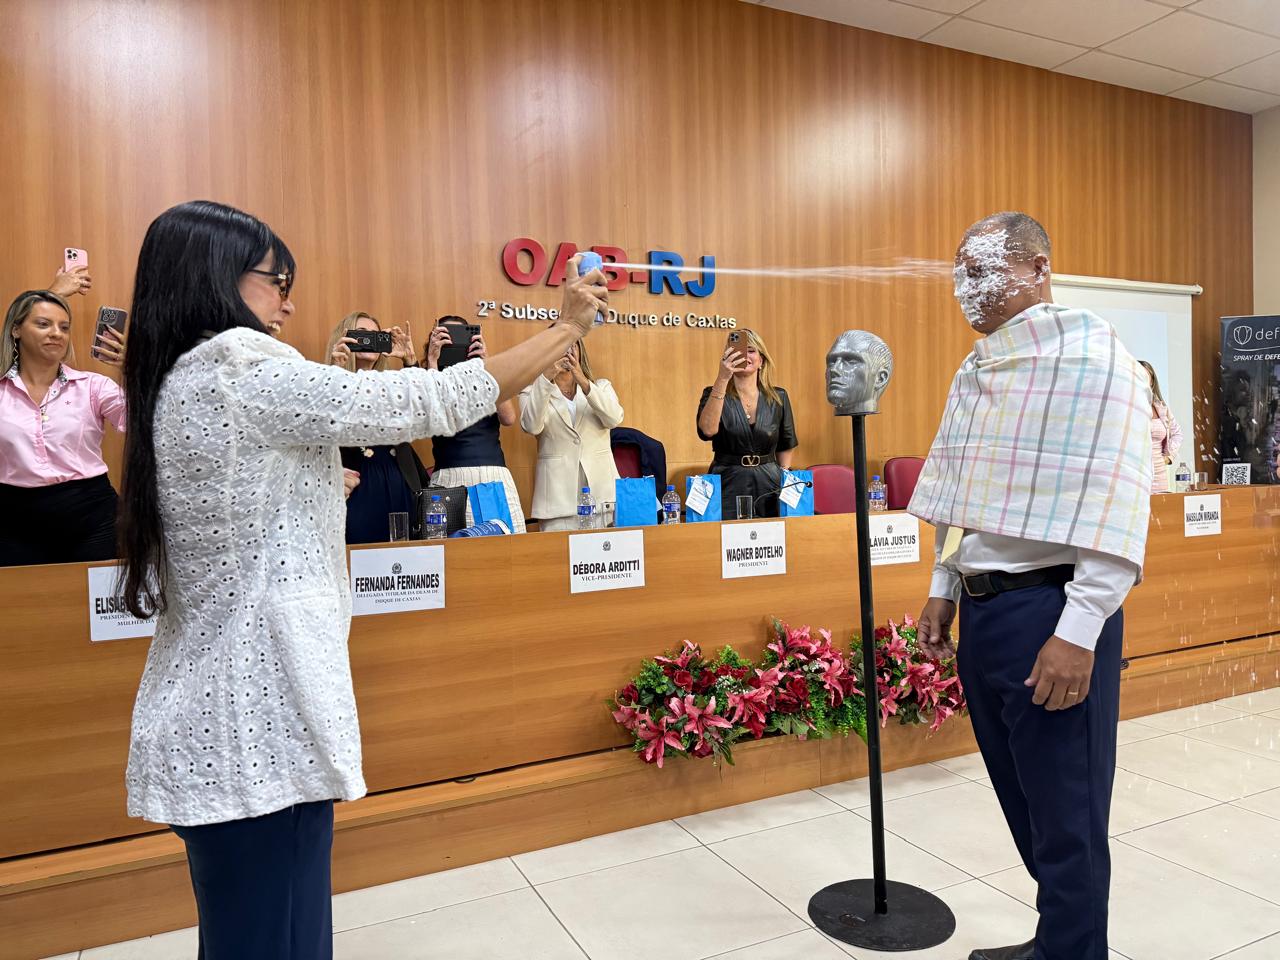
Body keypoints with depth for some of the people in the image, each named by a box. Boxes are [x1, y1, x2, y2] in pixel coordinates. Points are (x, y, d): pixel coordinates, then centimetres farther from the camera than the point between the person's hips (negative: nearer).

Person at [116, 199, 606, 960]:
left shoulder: (173, 389, 14)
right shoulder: (241, 369, -15)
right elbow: (427, 404, -15)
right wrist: (568, 328, -6)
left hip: (217, 719, 10)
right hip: (257, 720, -10)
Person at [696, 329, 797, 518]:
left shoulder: (779, 397, 6)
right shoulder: (715, 394, -1)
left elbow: (786, 446, 16)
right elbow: (708, 430, -23)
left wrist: (785, 479, 5)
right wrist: (722, 379, -26)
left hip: (769, 486, 2)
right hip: (728, 486, -2)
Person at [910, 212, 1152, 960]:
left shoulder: (1091, 356, -12)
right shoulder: (974, 372, 13)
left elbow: (1116, 505, -18)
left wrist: (1078, 631, -21)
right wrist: (944, 591, 17)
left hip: (1049, 611, -8)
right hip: (983, 607, 8)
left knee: (1066, 813, 6)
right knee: (1023, 800, 20)